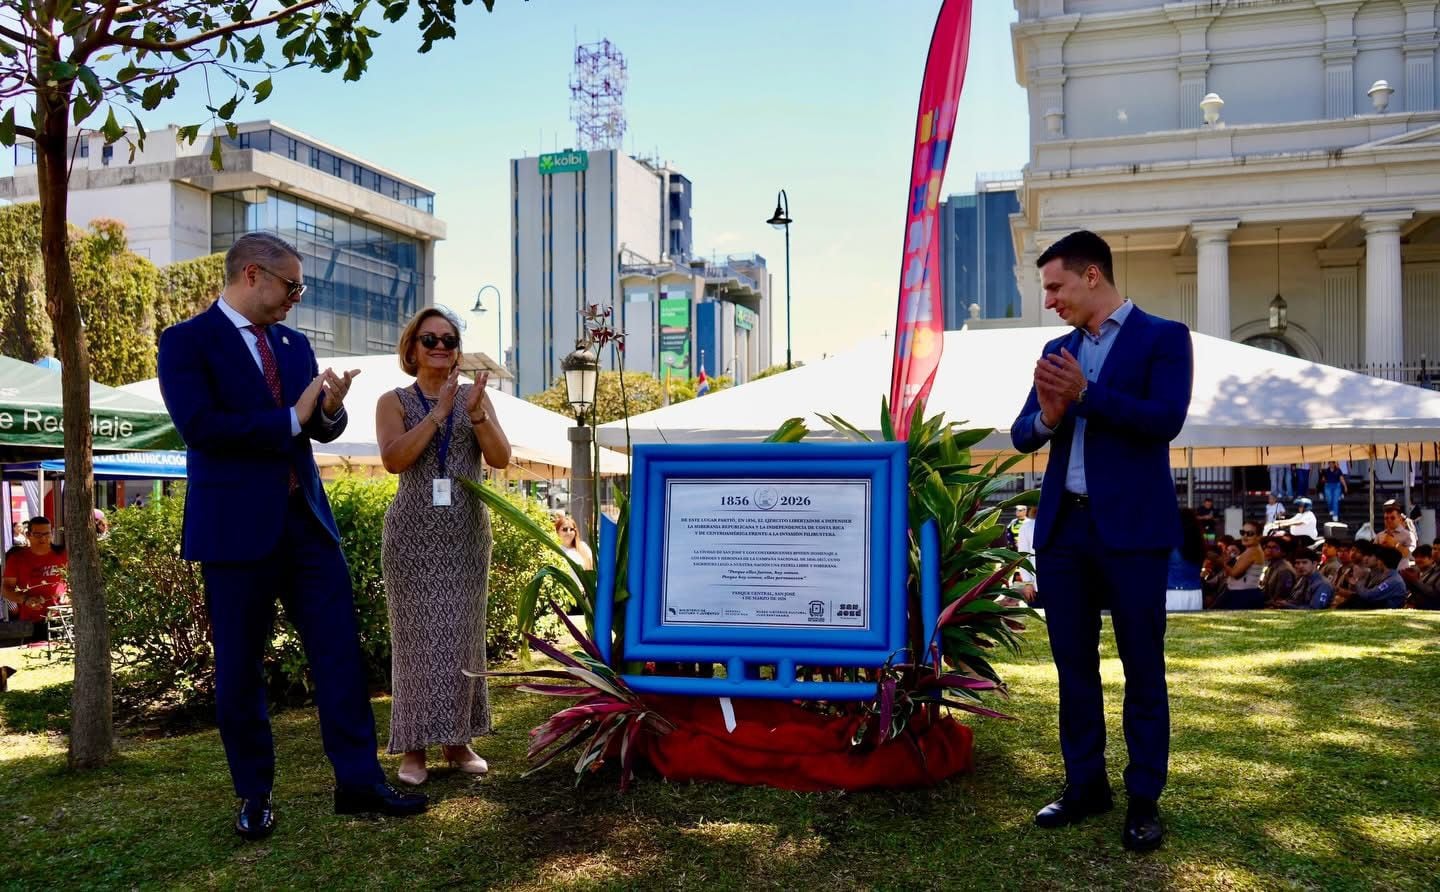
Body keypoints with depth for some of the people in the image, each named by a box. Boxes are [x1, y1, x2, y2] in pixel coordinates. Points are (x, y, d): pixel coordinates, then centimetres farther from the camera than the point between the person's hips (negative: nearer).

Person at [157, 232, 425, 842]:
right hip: (236, 527, -5)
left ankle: (358, 780, 11)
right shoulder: (186, 342, -5)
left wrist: (329, 410, -7)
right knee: (239, 666, 6)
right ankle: (254, 797, 20)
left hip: (306, 519, 5)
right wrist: (291, 419, -15)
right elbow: (199, 426, -19)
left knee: (339, 649, 3)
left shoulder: (294, 344, 13)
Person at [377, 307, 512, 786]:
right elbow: (393, 460, -15)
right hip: (414, 532, -2)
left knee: (462, 635, 6)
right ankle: (413, 746, 6)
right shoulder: (393, 401, 2)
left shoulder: (474, 395, 7)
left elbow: (501, 458, -3)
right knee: (416, 635, -1)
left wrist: (476, 413, -18)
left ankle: (456, 740, 16)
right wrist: (438, 412, -19)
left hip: (467, 531, 2)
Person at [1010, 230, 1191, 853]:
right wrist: (1045, 416, -12)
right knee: (1073, 663, 11)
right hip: (1063, 526, 6)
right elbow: (1022, 435, 10)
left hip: (1132, 528, -5)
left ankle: (1144, 800, 13)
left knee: (1143, 669, 4)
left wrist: (1085, 394, -19)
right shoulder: (1057, 350, 14)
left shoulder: (1163, 337, -1)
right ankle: (1085, 785, 22)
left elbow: (1167, 419, -15)